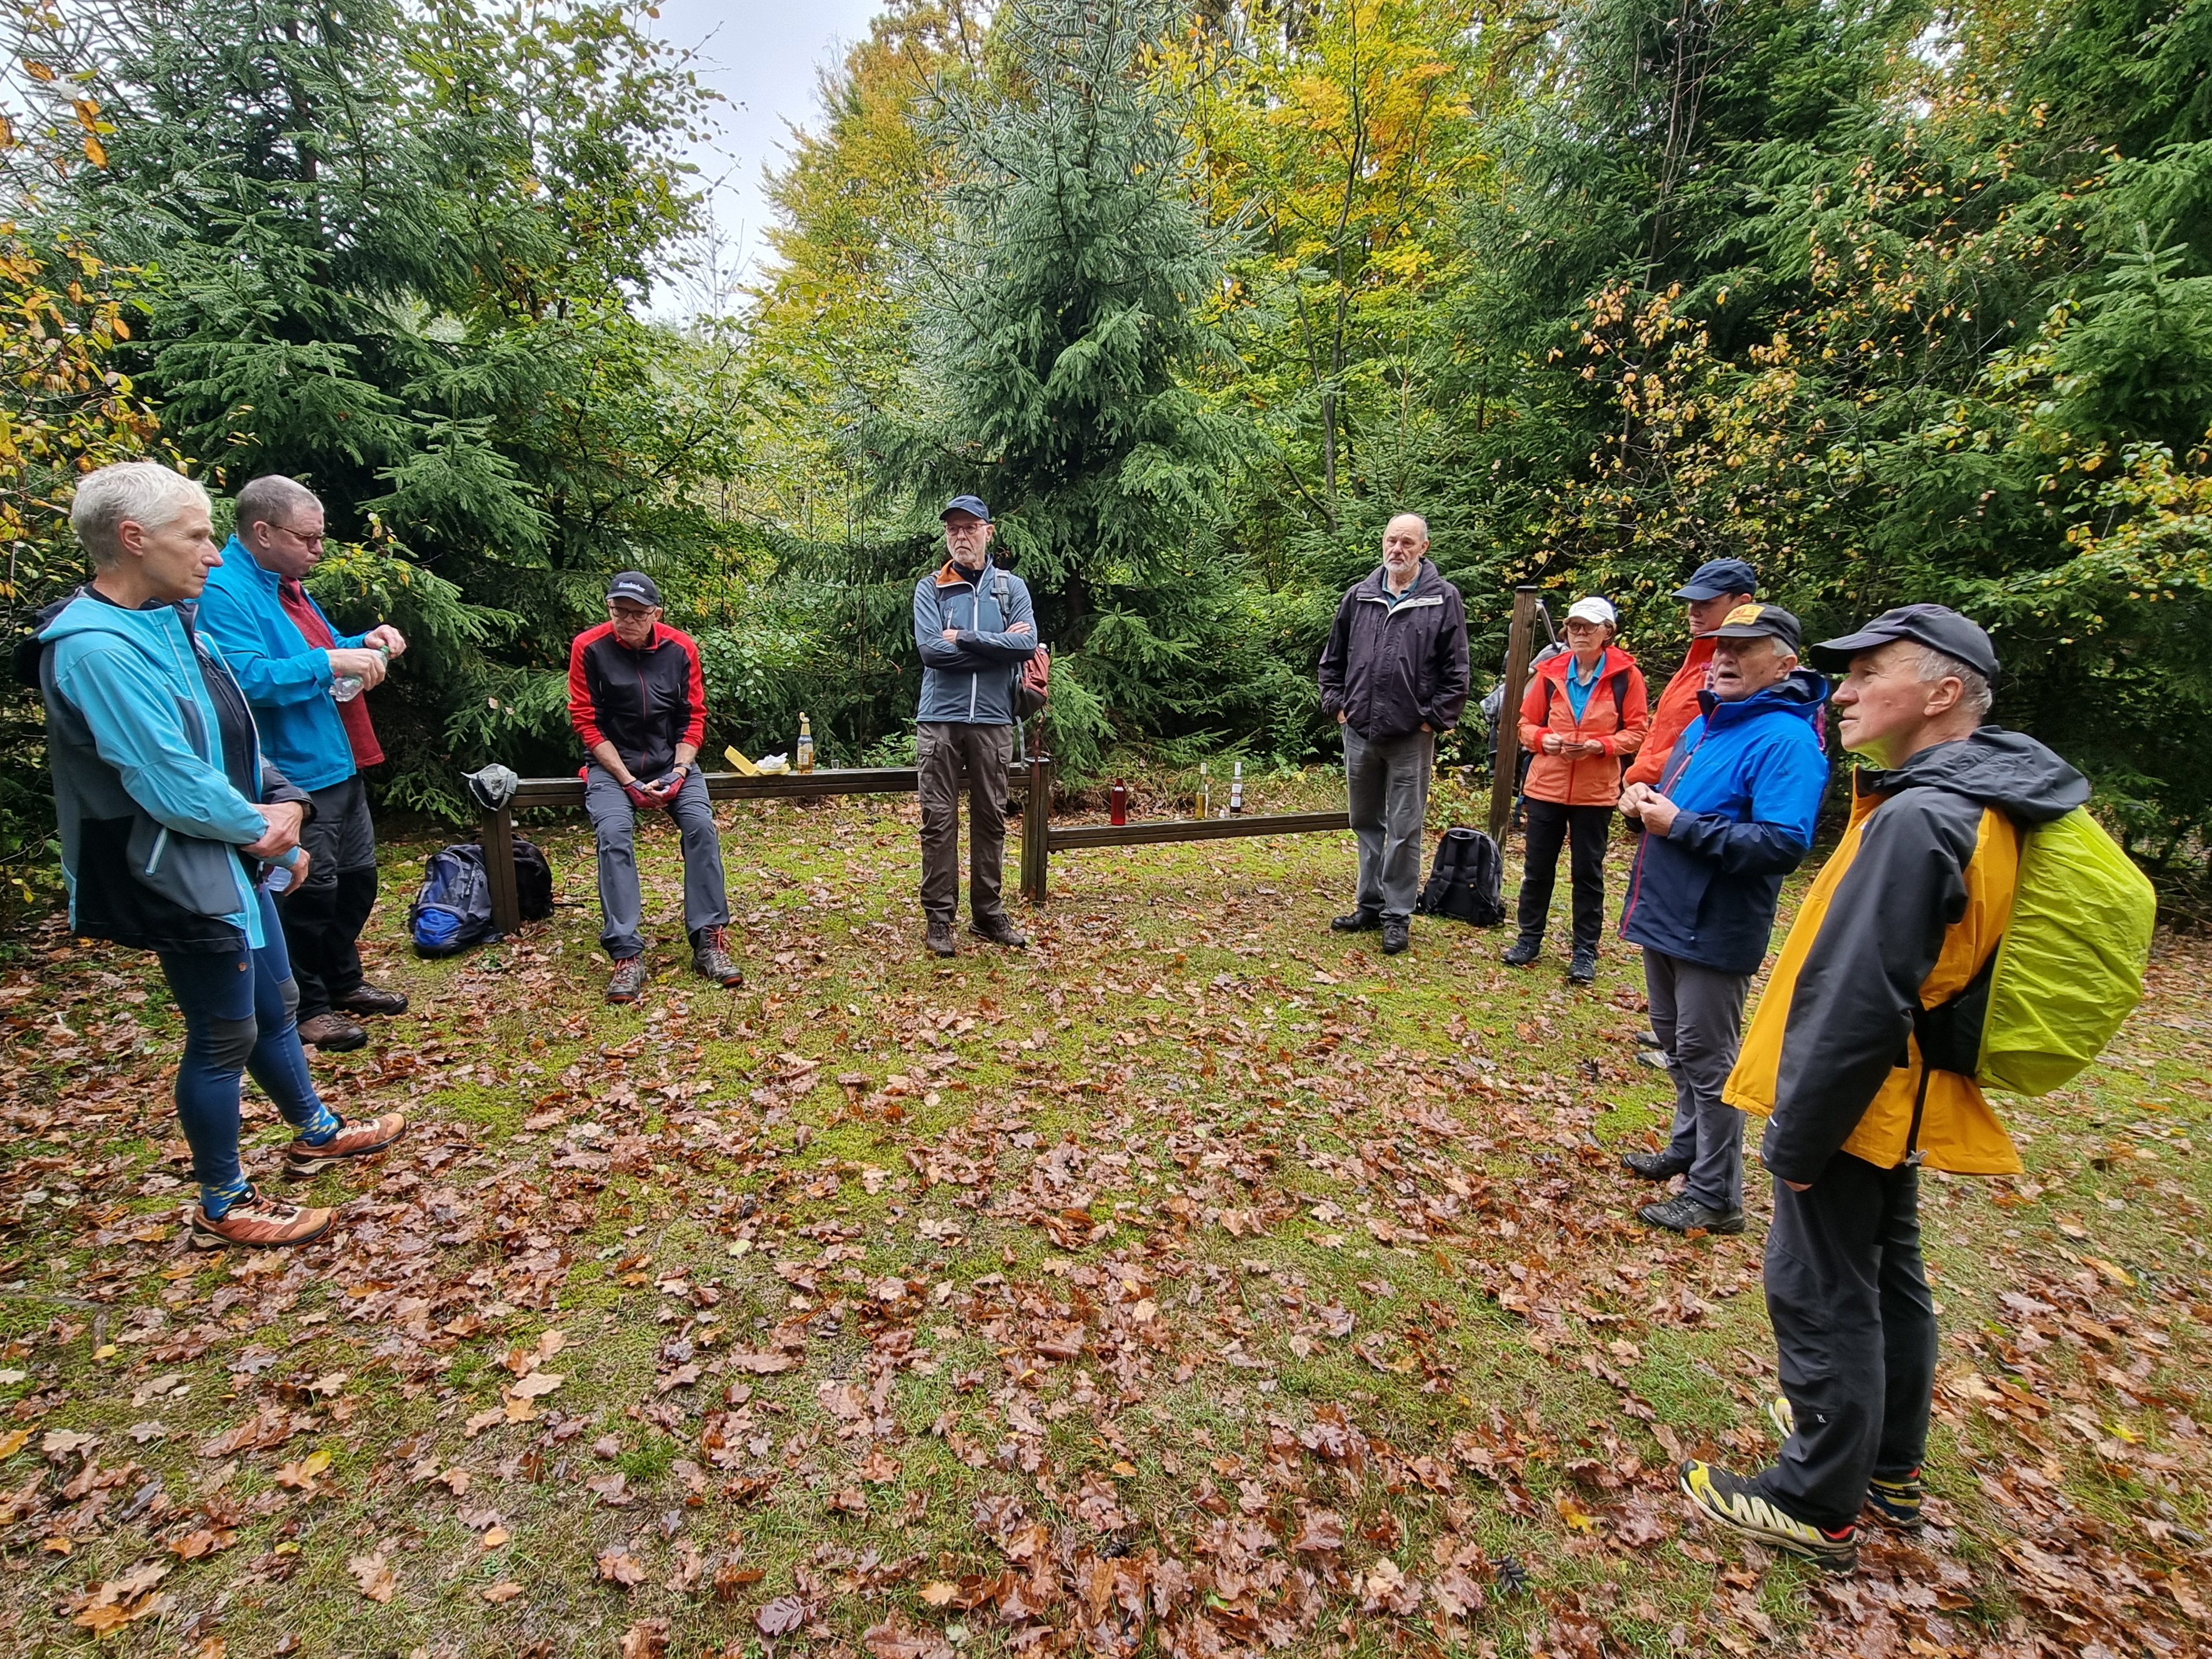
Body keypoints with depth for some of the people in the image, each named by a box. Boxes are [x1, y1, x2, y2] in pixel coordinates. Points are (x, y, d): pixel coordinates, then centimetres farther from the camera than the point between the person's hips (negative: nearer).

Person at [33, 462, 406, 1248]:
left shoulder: (172, 621, 6)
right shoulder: (97, 649, -23)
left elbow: (234, 737, 11)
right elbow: (174, 788, -25)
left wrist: (284, 801, -5)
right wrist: (264, 829, -9)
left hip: (233, 859, 9)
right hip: (183, 877, -9)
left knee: (275, 1006, 22)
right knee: (224, 1038, 5)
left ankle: (316, 1133, 43)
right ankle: (222, 1207, 23)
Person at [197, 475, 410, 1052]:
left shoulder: (284, 584, 14)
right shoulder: (225, 593, -17)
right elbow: (249, 678, -29)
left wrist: (365, 643, 9)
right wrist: (329, 663, -29)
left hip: (339, 766, 10)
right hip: (297, 776, -10)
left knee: (357, 879, 19)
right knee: (312, 892, 0)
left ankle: (344, 983, 35)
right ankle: (307, 1008, 17)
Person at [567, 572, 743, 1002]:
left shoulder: (681, 648, -2)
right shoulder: (589, 648, -7)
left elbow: (693, 717, 2)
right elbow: (587, 722, -7)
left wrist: (679, 773, -12)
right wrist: (629, 783, -15)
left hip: (673, 760, 2)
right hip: (613, 764, -1)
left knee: (701, 826, -22)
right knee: (614, 833, -26)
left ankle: (708, 941, -17)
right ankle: (627, 955, -25)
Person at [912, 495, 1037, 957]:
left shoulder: (1012, 587, 9)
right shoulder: (930, 588, 6)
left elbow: (1027, 644, -8)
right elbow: (930, 649, -10)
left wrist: (963, 638, -11)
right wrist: (998, 644, -9)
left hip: (993, 720, 2)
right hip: (940, 719, -1)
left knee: (991, 819, 8)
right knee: (939, 820, 0)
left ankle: (989, 914, 19)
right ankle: (938, 918, 9)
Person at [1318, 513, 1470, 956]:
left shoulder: (1443, 599, -3)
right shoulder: (1359, 597, 7)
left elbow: (1456, 670, -4)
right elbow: (1332, 659, 15)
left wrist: (1435, 718, -8)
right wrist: (1336, 703, 7)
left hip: (1411, 737, -4)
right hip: (1359, 732, 4)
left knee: (1405, 830, 2)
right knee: (1367, 823, 14)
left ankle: (1398, 915, 12)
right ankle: (1370, 904, 27)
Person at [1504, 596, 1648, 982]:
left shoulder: (1626, 675, -5)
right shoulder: (1551, 672, 2)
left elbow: (1636, 731, -3)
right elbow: (1526, 723, 7)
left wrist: (1600, 745, -19)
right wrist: (1543, 739, -14)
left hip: (1595, 791, -2)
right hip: (1546, 786, 2)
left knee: (1588, 871, 7)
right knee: (1537, 866, 9)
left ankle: (1585, 952, 17)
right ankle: (1530, 939, 24)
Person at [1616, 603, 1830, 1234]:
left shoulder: (1785, 740, -18)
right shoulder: (1706, 722, 11)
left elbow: (1783, 844, -28)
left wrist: (1680, 825, -26)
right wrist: (1646, 800, 1)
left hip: (1713, 929, -9)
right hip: (1665, 915, 9)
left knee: (1707, 1060, 2)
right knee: (1677, 1043, 22)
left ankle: (1716, 1197, 17)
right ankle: (1688, 1148, 41)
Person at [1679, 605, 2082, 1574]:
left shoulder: (1917, 820, -26)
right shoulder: (1985, 805, 5)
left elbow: (1858, 1005, -28)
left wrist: (1796, 1135, -19)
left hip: (1852, 1104, -10)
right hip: (1900, 1099, 10)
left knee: (1821, 1298, 5)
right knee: (1886, 1278, 23)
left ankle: (1818, 1508, 22)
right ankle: (1888, 1468, 42)